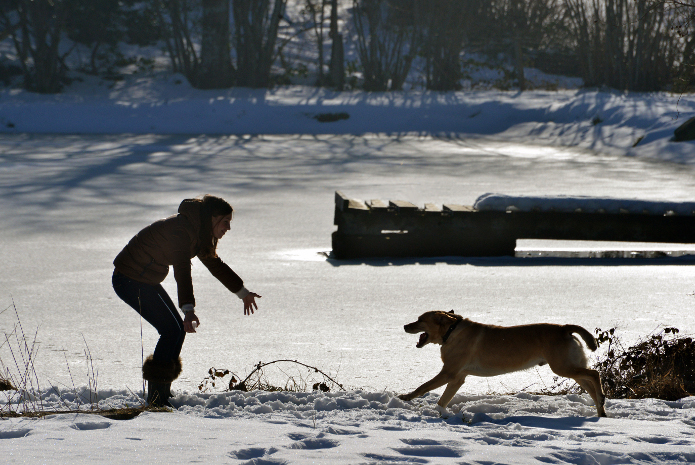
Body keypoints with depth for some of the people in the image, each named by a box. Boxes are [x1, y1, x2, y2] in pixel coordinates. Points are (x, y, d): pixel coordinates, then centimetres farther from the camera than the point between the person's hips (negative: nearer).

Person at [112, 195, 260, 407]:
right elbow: (182, 270, -38)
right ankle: (157, 398, -9)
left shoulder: (197, 232, 7)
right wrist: (188, 309, -50)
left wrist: (242, 292, 31)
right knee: (173, 329, -12)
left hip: (144, 279, 10)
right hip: (131, 280, -10)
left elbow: (214, 264, 22)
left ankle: (161, 393, 15)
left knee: (175, 329, 8)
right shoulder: (181, 230, -25)